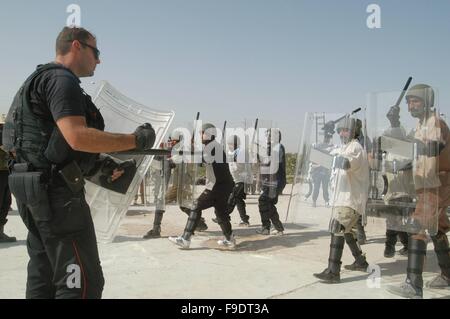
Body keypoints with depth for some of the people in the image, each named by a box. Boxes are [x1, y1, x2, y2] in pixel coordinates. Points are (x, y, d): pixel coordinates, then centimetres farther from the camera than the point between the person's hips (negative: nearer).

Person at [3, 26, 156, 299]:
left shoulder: (40, 80, 21)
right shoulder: (61, 79, -11)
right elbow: (78, 138, -25)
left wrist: (98, 168, 17)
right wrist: (136, 140, -17)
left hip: (38, 190, 11)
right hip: (56, 192, -11)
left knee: (43, 281, 15)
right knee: (83, 283, -8)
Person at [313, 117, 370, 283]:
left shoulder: (355, 147, -13)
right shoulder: (346, 147, 20)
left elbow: (346, 162, -33)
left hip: (350, 199, -11)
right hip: (344, 196, 11)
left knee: (337, 229, -18)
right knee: (347, 229, 22)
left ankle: (333, 271, -22)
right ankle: (360, 261, 36)